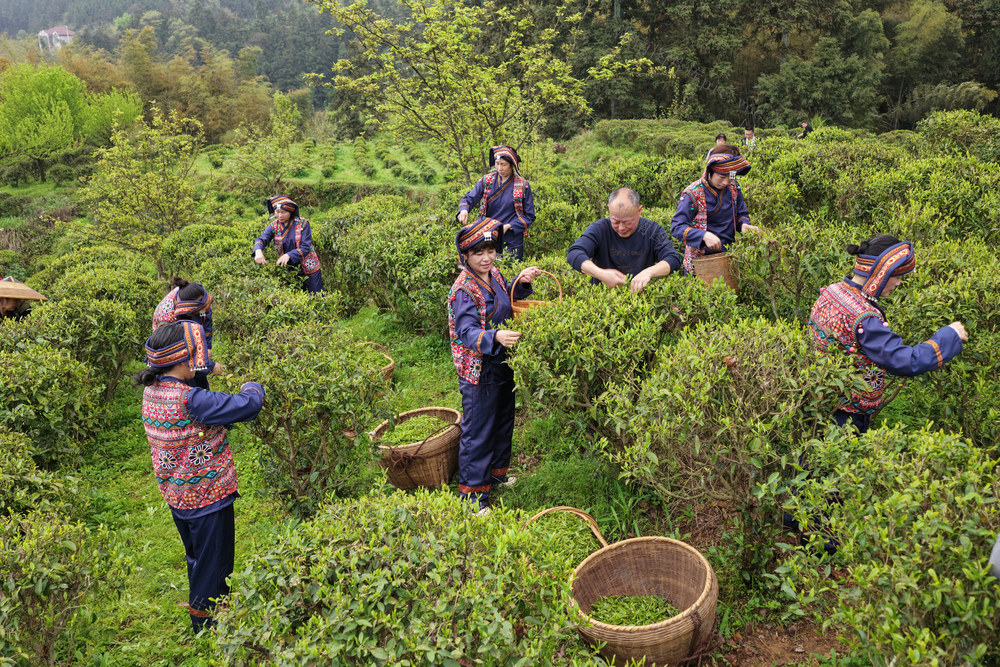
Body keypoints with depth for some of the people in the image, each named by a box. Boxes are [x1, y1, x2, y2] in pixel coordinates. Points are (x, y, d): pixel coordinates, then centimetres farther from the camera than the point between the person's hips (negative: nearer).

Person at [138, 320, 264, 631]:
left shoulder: (153, 392, -4)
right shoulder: (190, 400, -31)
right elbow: (247, 406, -27)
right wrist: (252, 387, -7)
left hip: (176, 494, 9)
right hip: (207, 496, -9)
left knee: (197, 560, 29)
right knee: (213, 565, 11)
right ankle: (206, 625, 25)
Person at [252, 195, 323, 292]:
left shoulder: (302, 223, -13)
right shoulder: (274, 225, -2)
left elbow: (305, 247, -18)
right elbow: (262, 239, -15)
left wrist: (288, 255, -32)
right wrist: (258, 251, -39)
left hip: (309, 269, -3)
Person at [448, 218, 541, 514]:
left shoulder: (494, 274, 2)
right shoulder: (464, 290, -23)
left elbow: (507, 300, 22)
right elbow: (468, 333, -31)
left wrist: (522, 283, 4)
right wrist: (495, 336, -49)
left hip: (503, 365, 9)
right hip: (479, 372, -9)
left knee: (503, 421, 23)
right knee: (477, 432, 1)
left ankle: (496, 470, 44)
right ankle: (473, 494, 14)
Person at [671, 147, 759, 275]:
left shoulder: (733, 188, 5)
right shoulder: (693, 193, -13)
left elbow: (742, 214, 19)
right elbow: (676, 227, -15)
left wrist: (744, 224, -5)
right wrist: (704, 235, -29)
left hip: (730, 255, 4)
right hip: (700, 261, -4)